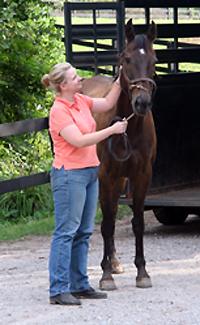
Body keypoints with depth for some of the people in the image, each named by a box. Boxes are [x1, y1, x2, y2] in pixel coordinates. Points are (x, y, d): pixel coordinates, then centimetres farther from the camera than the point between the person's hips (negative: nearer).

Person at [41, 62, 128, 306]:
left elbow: (107, 104, 21)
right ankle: (58, 290, -7)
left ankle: (79, 285, 16)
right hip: (69, 175, -9)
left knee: (83, 232, 11)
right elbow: (79, 141, -22)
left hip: (89, 172, 9)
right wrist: (111, 130, -19)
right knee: (66, 232, -8)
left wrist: (120, 81, 9)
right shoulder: (59, 111, -16)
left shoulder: (80, 101, 10)